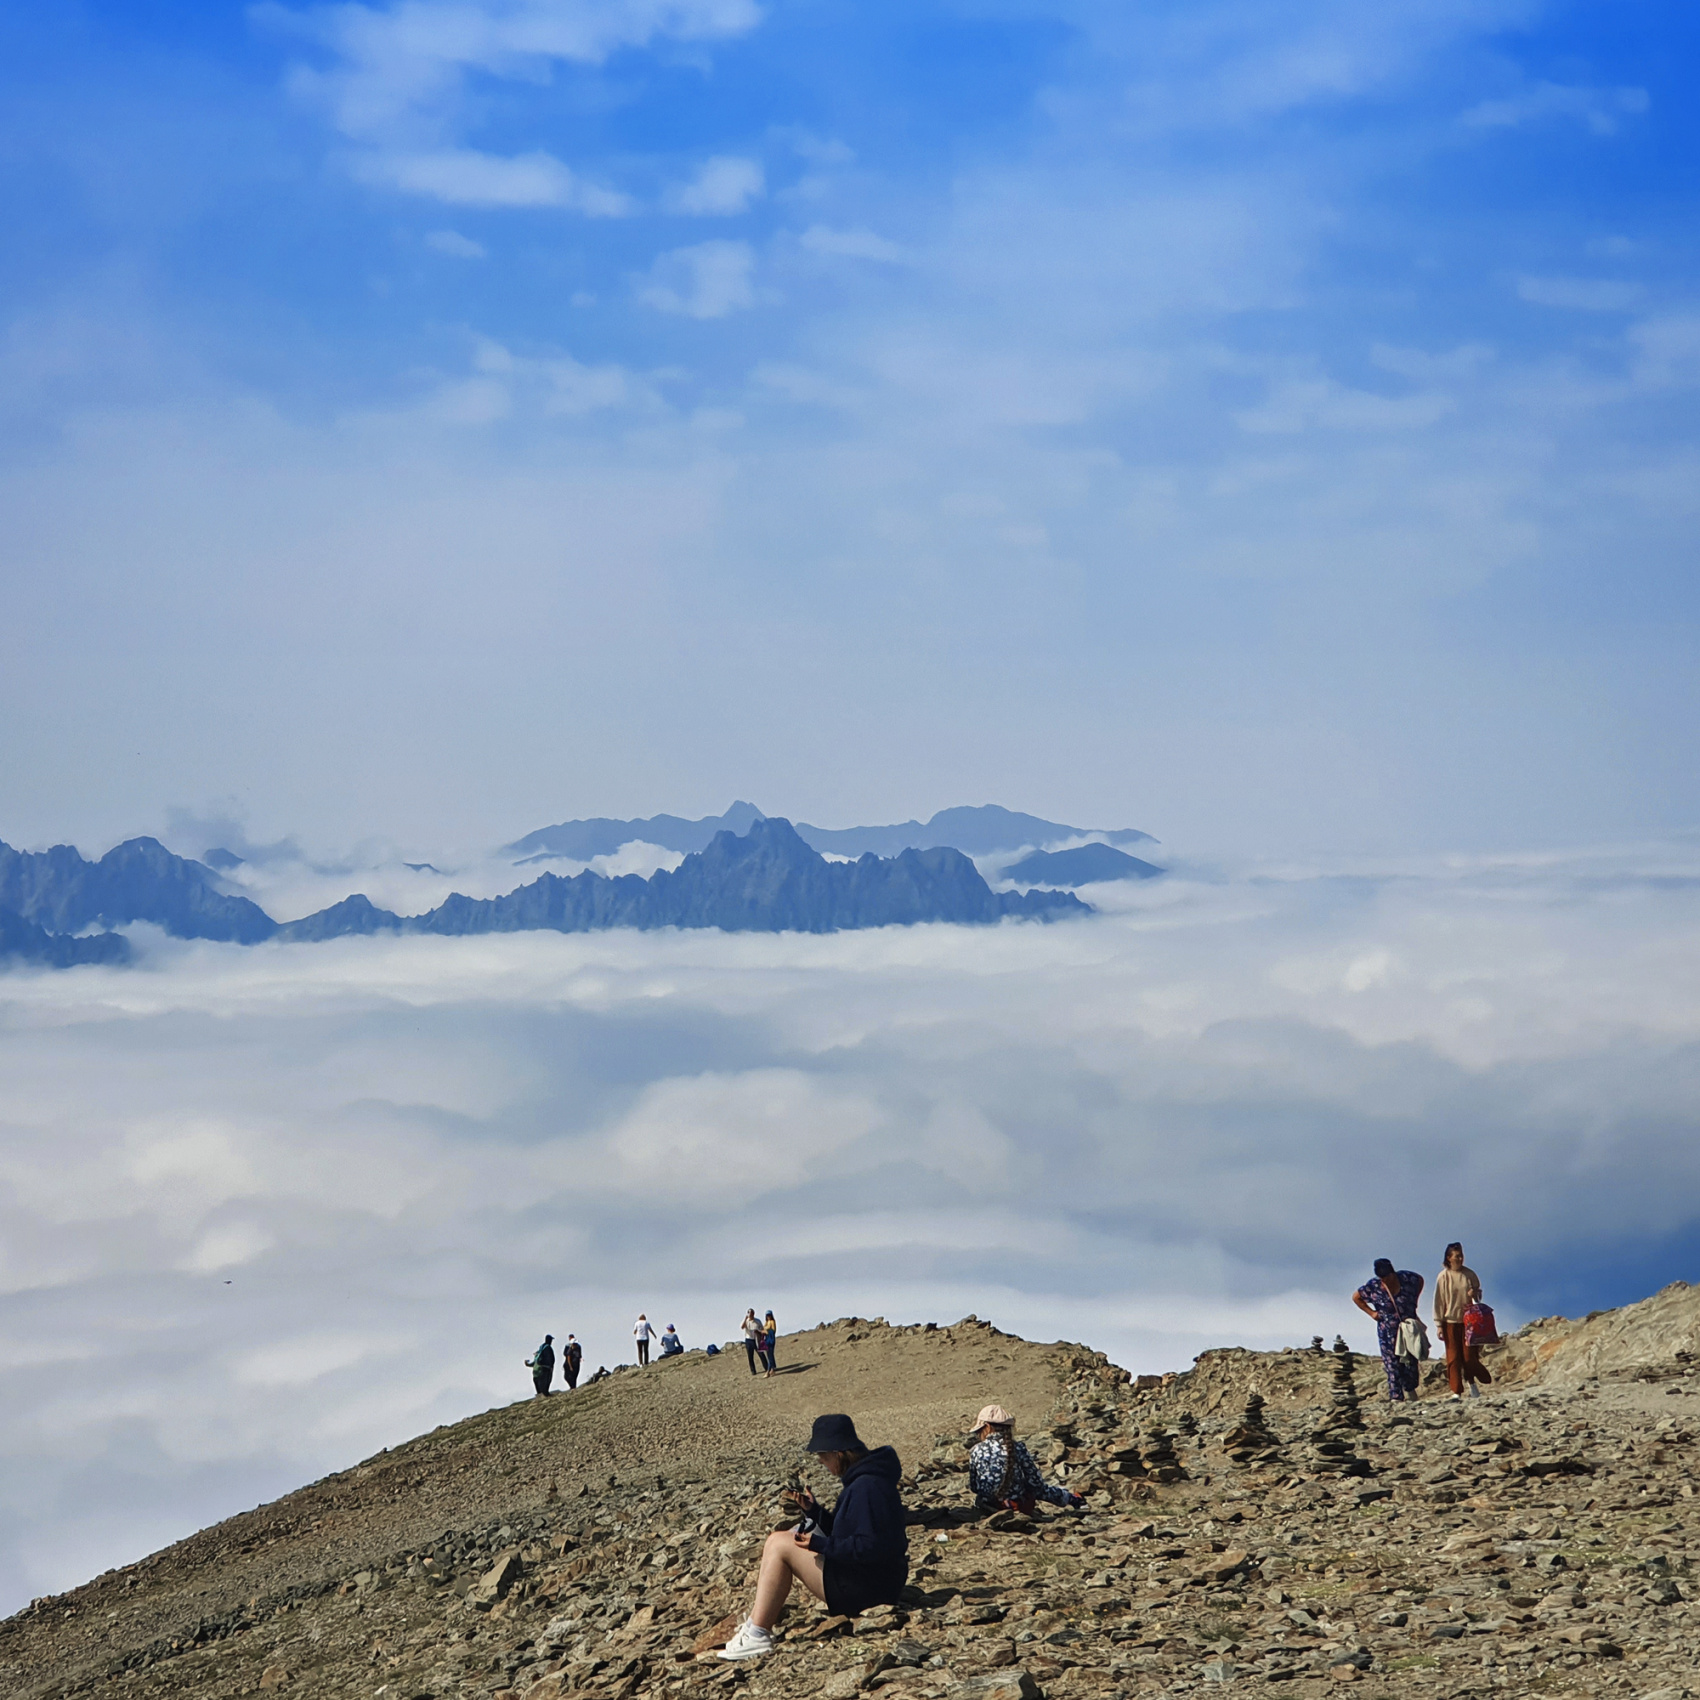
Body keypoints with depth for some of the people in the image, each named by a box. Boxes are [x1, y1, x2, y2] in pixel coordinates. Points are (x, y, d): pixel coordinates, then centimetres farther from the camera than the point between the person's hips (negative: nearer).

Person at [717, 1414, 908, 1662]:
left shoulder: (867, 1487, -21)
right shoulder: (859, 1480, 12)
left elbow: (870, 1548, -26)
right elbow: (839, 1531, 20)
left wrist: (821, 1545, -23)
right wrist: (813, 1510, 4)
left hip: (868, 1589, -11)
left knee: (779, 1544, -13)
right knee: (781, 1538, 16)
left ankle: (757, 1636, -13)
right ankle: (757, 1621, 11)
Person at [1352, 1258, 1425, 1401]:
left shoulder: (1406, 1278, -10)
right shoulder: (1373, 1286, -12)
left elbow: (1420, 1280, 12)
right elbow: (1356, 1297, 3)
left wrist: (1414, 1301, 5)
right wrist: (1371, 1312, -4)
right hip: (1388, 1330, -1)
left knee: (1411, 1360, 5)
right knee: (1392, 1363, -5)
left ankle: (1410, 1388, 27)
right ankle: (1396, 1397, -3)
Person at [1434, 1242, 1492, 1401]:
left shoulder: (1469, 1274, 3)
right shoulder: (1443, 1277, -4)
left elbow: (1479, 1292, 16)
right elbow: (1438, 1301, -2)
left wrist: (1475, 1294, -9)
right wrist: (1439, 1324, -6)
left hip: (1468, 1320, 2)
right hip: (1451, 1321, -2)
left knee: (1470, 1355, -1)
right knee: (1453, 1357, -2)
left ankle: (1471, 1383, 21)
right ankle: (1456, 1391, 3)